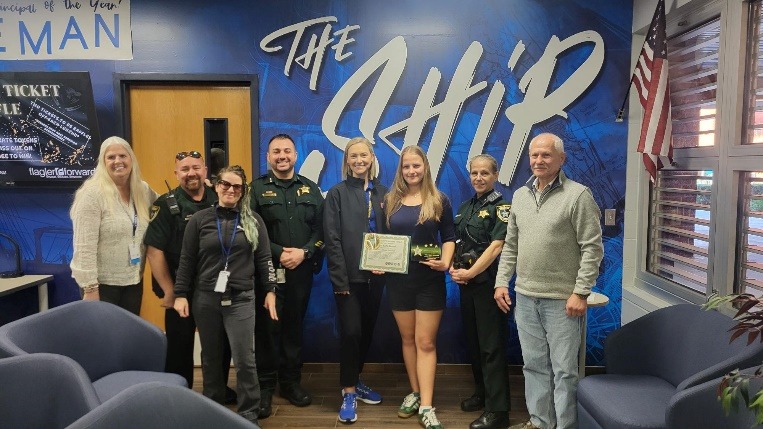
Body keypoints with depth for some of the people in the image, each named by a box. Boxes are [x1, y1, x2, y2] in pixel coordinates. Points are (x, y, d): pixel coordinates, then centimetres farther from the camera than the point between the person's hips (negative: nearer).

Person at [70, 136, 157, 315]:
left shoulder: (143, 190, 4)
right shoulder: (93, 193, -14)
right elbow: (84, 246, -17)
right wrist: (90, 287, -18)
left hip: (133, 281, 6)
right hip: (102, 282, -6)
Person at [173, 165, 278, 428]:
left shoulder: (253, 220, 4)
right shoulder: (200, 219, 2)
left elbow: (263, 258, 4)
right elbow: (187, 260, 3)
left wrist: (270, 291, 1)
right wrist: (181, 294, 0)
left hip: (241, 299, -1)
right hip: (206, 298, 1)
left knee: (244, 359, -4)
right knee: (210, 357, 14)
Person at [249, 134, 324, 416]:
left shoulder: (310, 189, 10)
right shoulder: (257, 189, 1)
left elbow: (320, 229, 4)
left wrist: (304, 252, -11)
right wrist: (279, 253, -15)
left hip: (301, 271, 3)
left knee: (294, 326, 11)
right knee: (267, 327, 2)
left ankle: (292, 382, 25)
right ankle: (265, 386, 14)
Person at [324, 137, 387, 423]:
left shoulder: (383, 194, 8)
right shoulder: (337, 193, -2)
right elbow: (332, 239, -8)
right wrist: (340, 279, -14)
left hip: (374, 276, 4)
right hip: (348, 277, -4)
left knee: (367, 331, 13)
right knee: (350, 332, -5)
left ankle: (356, 381, 31)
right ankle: (348, 393, 9)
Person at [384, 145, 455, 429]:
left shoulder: (439, 201, -1)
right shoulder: (391, 201, 5)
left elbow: (448, 236, 1)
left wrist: (445, 262, -16)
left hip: (429, 280, -3)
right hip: (398, 280, 3)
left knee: (426, 342, 0)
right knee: (408, 339, 13)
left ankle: (426, 406, 2)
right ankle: (415, 392, 29)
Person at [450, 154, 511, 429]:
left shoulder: (501, 206, -7)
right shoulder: (466, 207, 13)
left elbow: (497, 246, -17)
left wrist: (471, 272, -17)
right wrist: (452, 268, -1)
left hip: (488, 283, -7)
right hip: (466, 283, 7)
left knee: (491, 346, -3)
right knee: (472, 341, 16)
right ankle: (482, 393, 32)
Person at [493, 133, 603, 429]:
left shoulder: (578, 195, -8)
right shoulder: (520, 196, 11)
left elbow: (592, 248, -10)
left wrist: (580, 292, -14)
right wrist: (502, 282, 8)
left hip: (562, 299, -5)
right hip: (525, 296, 6)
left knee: (564, 369, 4)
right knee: (534, 365, 15)